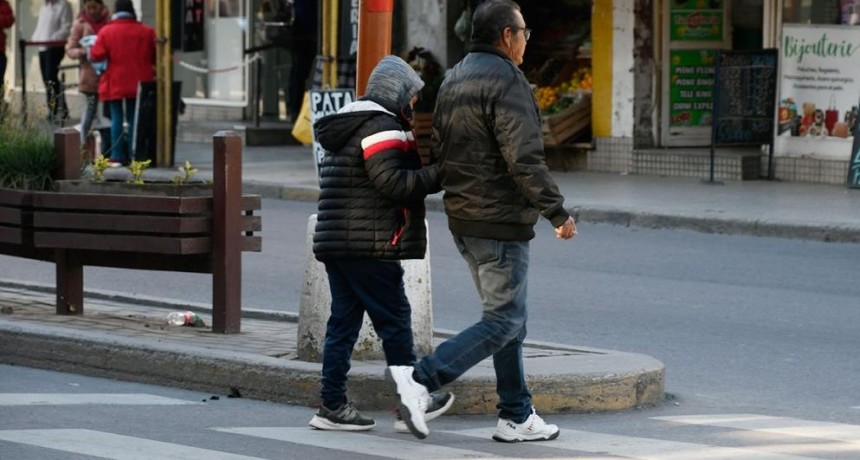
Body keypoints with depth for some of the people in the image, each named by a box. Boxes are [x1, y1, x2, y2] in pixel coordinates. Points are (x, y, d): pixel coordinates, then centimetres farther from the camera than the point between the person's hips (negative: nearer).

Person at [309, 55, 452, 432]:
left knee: (343, 322, 8)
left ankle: (332, 405, 6)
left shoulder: (346, 127, 20)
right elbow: (393, 182, -21)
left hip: (334, 242, 9)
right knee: (395, 320, 0)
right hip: (370, 246, -9)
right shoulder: (382, 128, -12)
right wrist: (440, 174, -18)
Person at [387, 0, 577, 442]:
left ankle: (517, 416, 16)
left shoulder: (453, 79, 14)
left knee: (509, 319, 15)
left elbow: (438, 150, 18)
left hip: (461, 219, 10)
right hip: (500, 223, -10)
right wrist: (558, 212, -15)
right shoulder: (505, 82, -16)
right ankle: (420, 379, -14)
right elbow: (524, 160, -21)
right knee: (502, 322, -5)